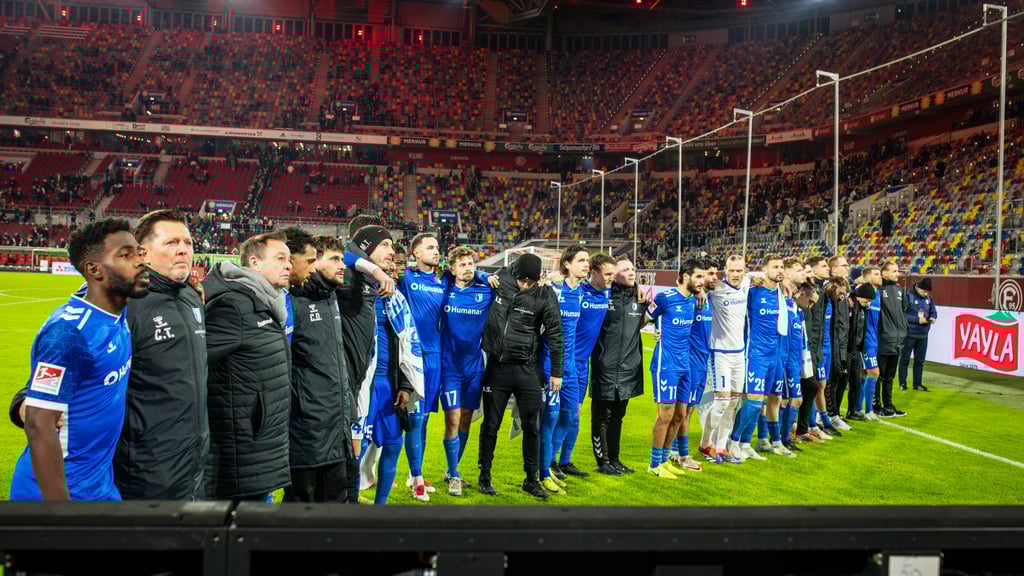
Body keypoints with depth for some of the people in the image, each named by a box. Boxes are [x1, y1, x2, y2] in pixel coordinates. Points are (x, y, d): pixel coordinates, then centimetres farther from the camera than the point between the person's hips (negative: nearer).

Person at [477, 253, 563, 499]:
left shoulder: (545, 296, -9)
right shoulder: (501, 280, -3)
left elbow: (555, 335, -4)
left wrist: (556, 373, -2)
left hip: (526, 369, -1)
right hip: (497, 368, 1)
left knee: (532, 426, 4)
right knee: (491, 425, 9)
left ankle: (531, 480, 20)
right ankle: (484, 477, 24)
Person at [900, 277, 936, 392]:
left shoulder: (928, 298, 6)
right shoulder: (908, 296, -13)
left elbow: (933, 312, 13)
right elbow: (902, 314, -17)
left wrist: (932, 318, -10)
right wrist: (917, 320, -21)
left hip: (923, 335, 6)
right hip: (909, 334, -6)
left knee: (920, 360, 13)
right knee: (905, 359, 3)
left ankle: (917, 384, 22)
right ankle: (902, 383, 11)